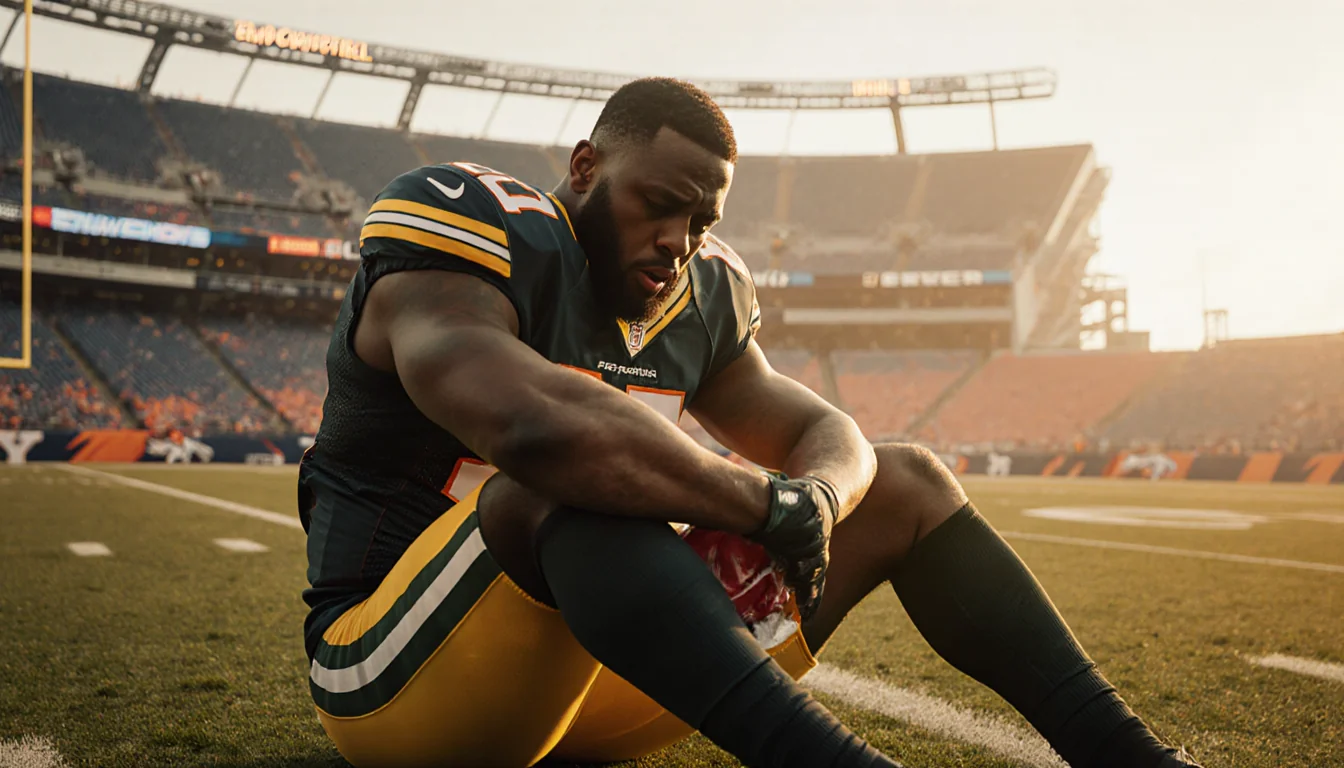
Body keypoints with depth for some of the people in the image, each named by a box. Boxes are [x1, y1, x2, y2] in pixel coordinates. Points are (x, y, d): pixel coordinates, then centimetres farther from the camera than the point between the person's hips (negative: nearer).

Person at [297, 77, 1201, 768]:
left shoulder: (699, 298, 5)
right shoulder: (476, 241, -17)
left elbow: (826, 435, 7)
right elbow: (538, 422, -37)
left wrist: (812, 496, -18)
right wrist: (767, 504, -28)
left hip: (601, 656, 6)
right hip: (400, 667, -6)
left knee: (904, 483, 1)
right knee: (570, 480, -40)